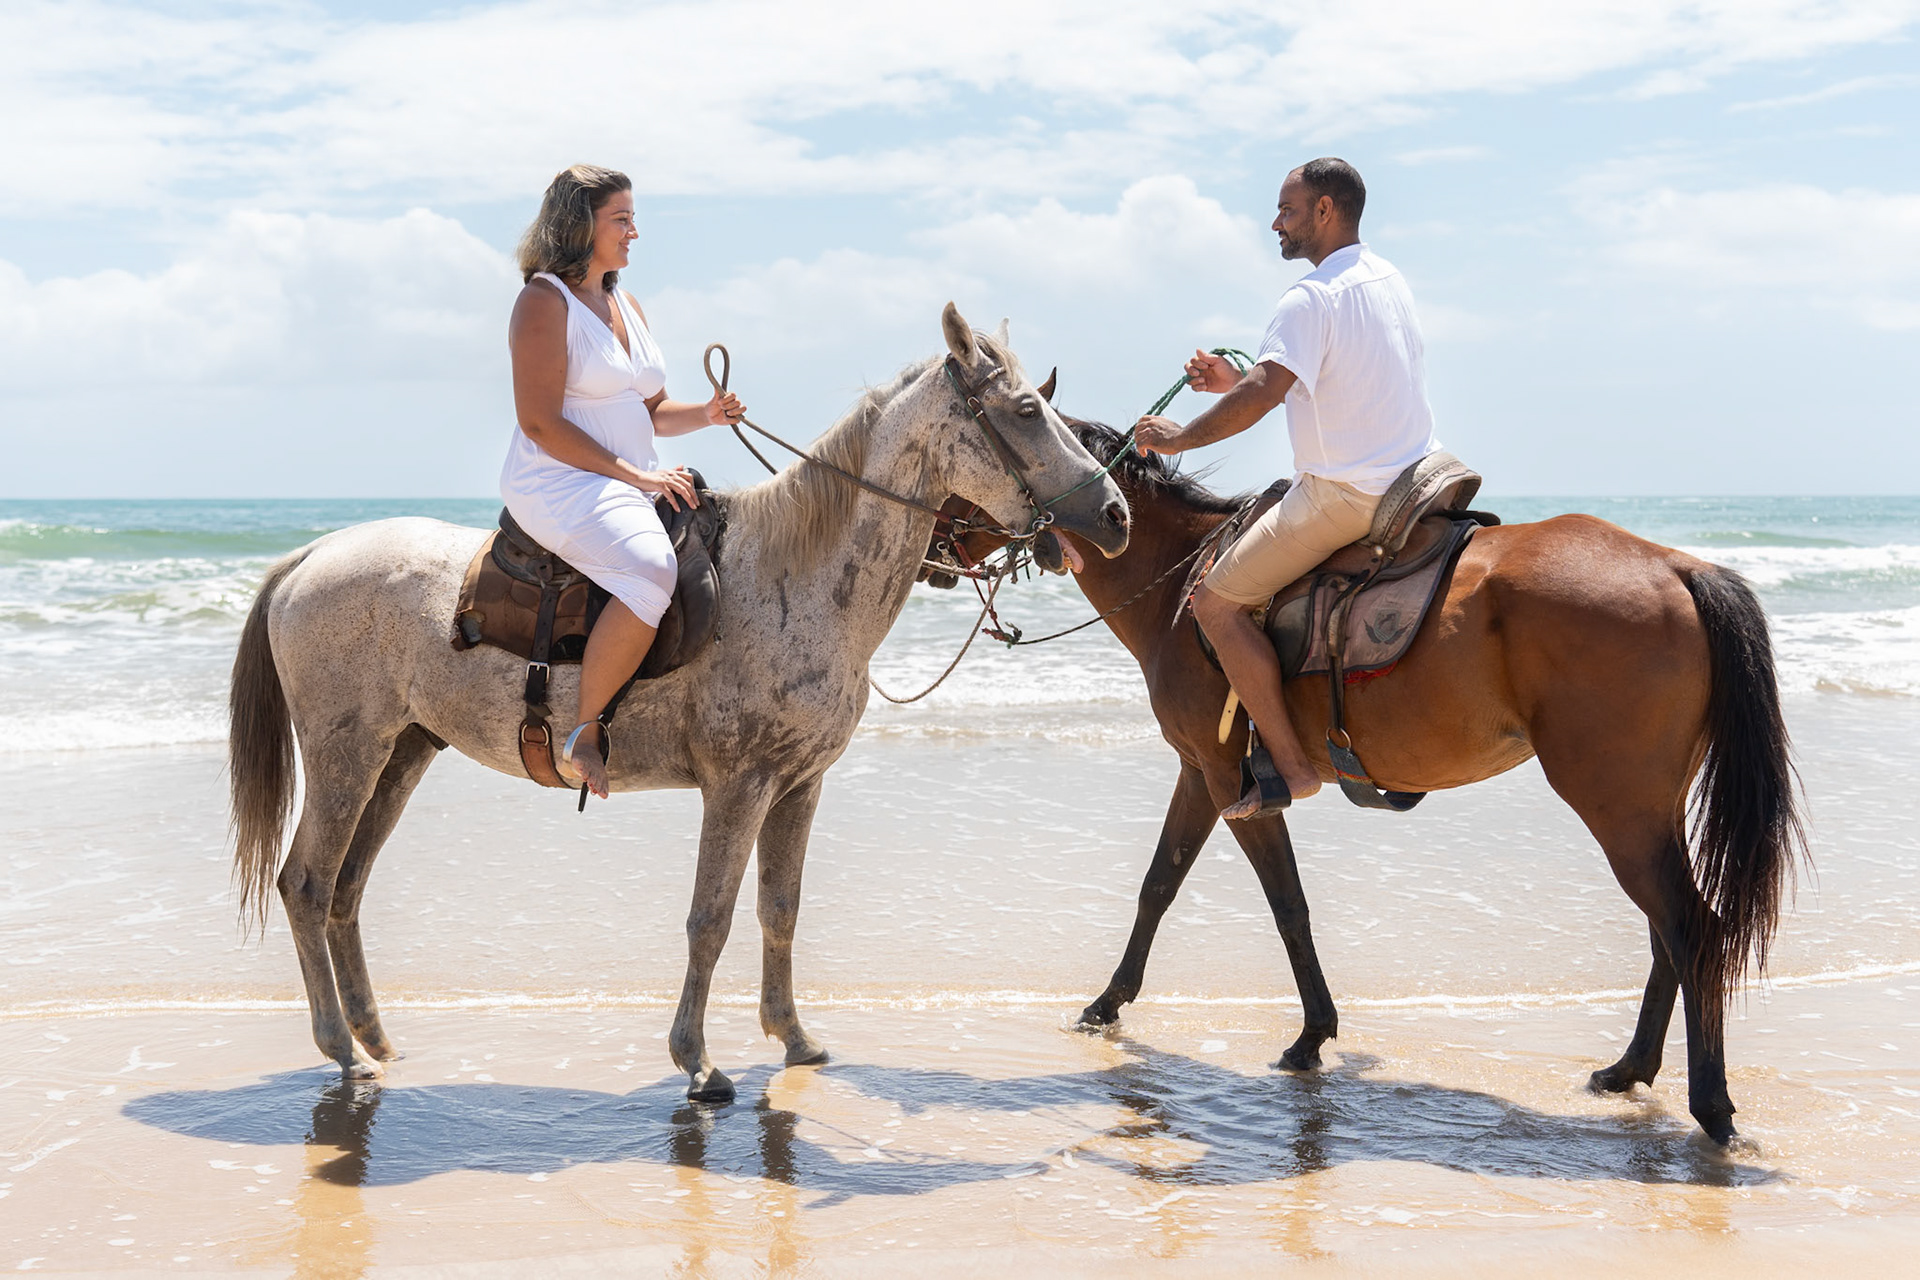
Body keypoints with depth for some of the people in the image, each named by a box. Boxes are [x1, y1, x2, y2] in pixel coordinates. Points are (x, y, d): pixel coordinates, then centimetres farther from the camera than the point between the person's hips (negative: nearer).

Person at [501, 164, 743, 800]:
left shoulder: (627, 305, 19)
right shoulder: (545, 300, -8)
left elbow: (651, 411, 24)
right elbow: (541, 423, -16)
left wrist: (704, 414, 2)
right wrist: (634, 474, -18)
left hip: (635, 486, 10)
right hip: (559, 486, -10)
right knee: (651, 570, -36)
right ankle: (582, 733, -27)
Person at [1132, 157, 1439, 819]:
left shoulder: (1312, 297, -17)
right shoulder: (1388, 279, 12)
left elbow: (1262, 394, -28)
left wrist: (1179, 436, -16)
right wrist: (1238, 379, 16)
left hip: (1346, 494, -10)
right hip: (1413, 478, 10)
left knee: (1216, 601, -4)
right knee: (1262, 508, 34)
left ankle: (1291, 764, -6)